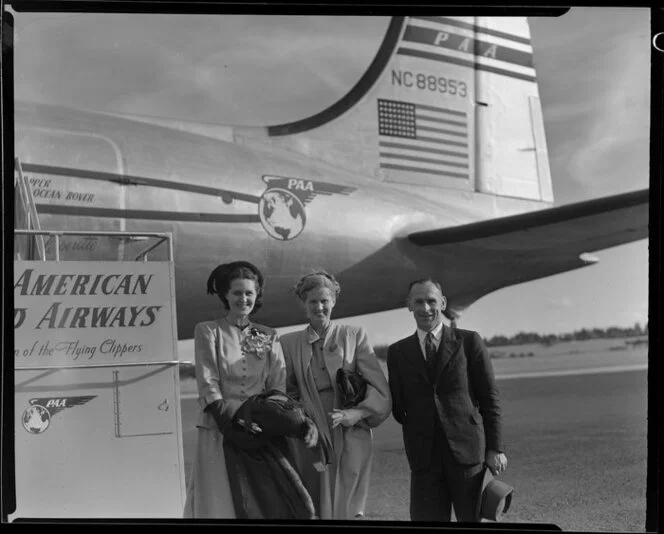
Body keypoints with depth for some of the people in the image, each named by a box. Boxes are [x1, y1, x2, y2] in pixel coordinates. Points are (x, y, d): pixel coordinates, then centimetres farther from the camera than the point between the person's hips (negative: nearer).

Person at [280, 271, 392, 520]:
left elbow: (380, 387, -2)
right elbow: (288, 391, 13)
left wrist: (357, 413, -16)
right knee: (313, 508, 4)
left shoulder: (355, 335, 3)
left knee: (346, 508, -1)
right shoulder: (289, 342, 8)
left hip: (351, 436, -1)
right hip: (311, 438, 2)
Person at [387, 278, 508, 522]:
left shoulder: (469, 341, 3)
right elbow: (398, 409, 12)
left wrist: (495, 448, -1)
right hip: (425, 457, 2)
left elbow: (489, 398, 2)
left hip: (468, 451, -1)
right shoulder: (398, 352, 8)